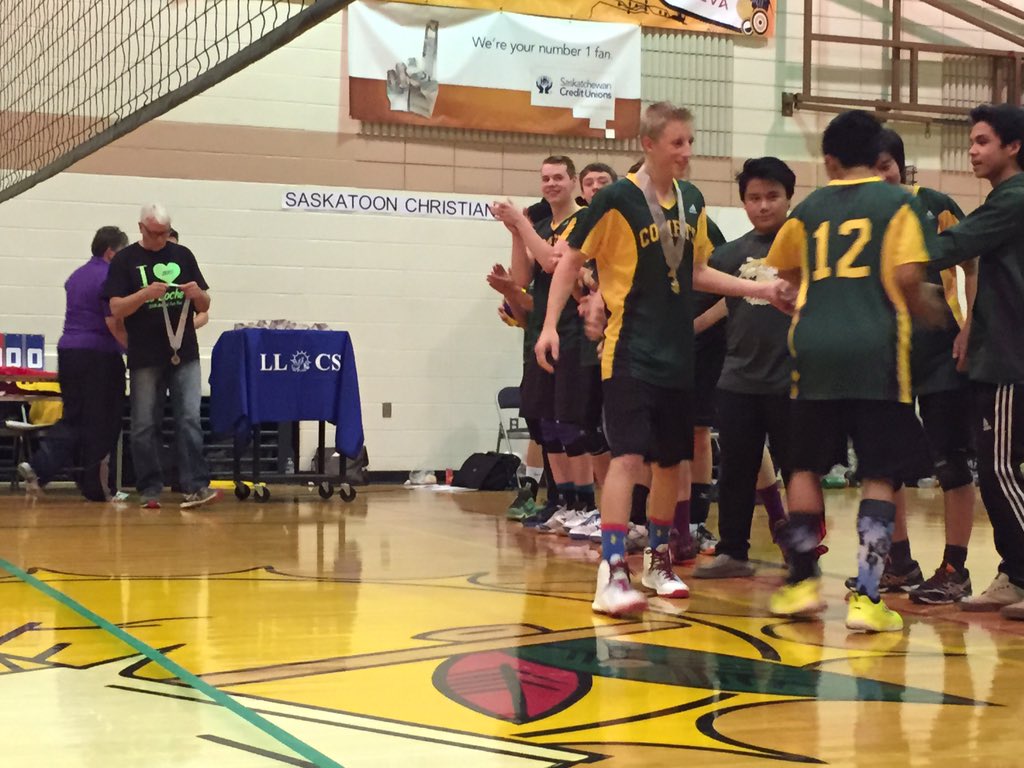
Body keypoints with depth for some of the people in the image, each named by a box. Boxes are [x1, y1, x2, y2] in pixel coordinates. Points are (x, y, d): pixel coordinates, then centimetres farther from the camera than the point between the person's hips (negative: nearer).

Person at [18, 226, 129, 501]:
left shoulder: (76, 276, 15)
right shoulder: (110, 277, -12)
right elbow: (114, 323, -18)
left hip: (68, 351, 8)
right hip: (99, 355, -8)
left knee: (73, 417, 13)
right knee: (101, 423, 2)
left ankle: (38, 466, -4)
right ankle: (95, 486, 7)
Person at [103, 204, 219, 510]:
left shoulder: (183, 255, 10)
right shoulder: (125, 260, 2)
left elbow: (204, 306, 13)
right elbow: (116, 309, -5)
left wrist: (197, 294, -10)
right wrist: (145, 294, -21)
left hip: (184, 355, 2)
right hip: (145, 358, -2)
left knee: (190, 420, -5)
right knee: (145, 426, 2)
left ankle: (195, 486, -7)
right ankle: (150, 490, 9)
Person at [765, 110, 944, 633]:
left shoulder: (809, 208, 14)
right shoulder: (898, 203, 3)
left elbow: (785, 269, 26)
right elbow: (907, 276, -8)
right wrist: (929, 311, 9)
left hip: (814, 349, 3)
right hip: (876, 351, -3)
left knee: (806, 467, 16)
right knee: (878, 476, 2)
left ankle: (802, 581, 19)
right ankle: (866, 598, -4)